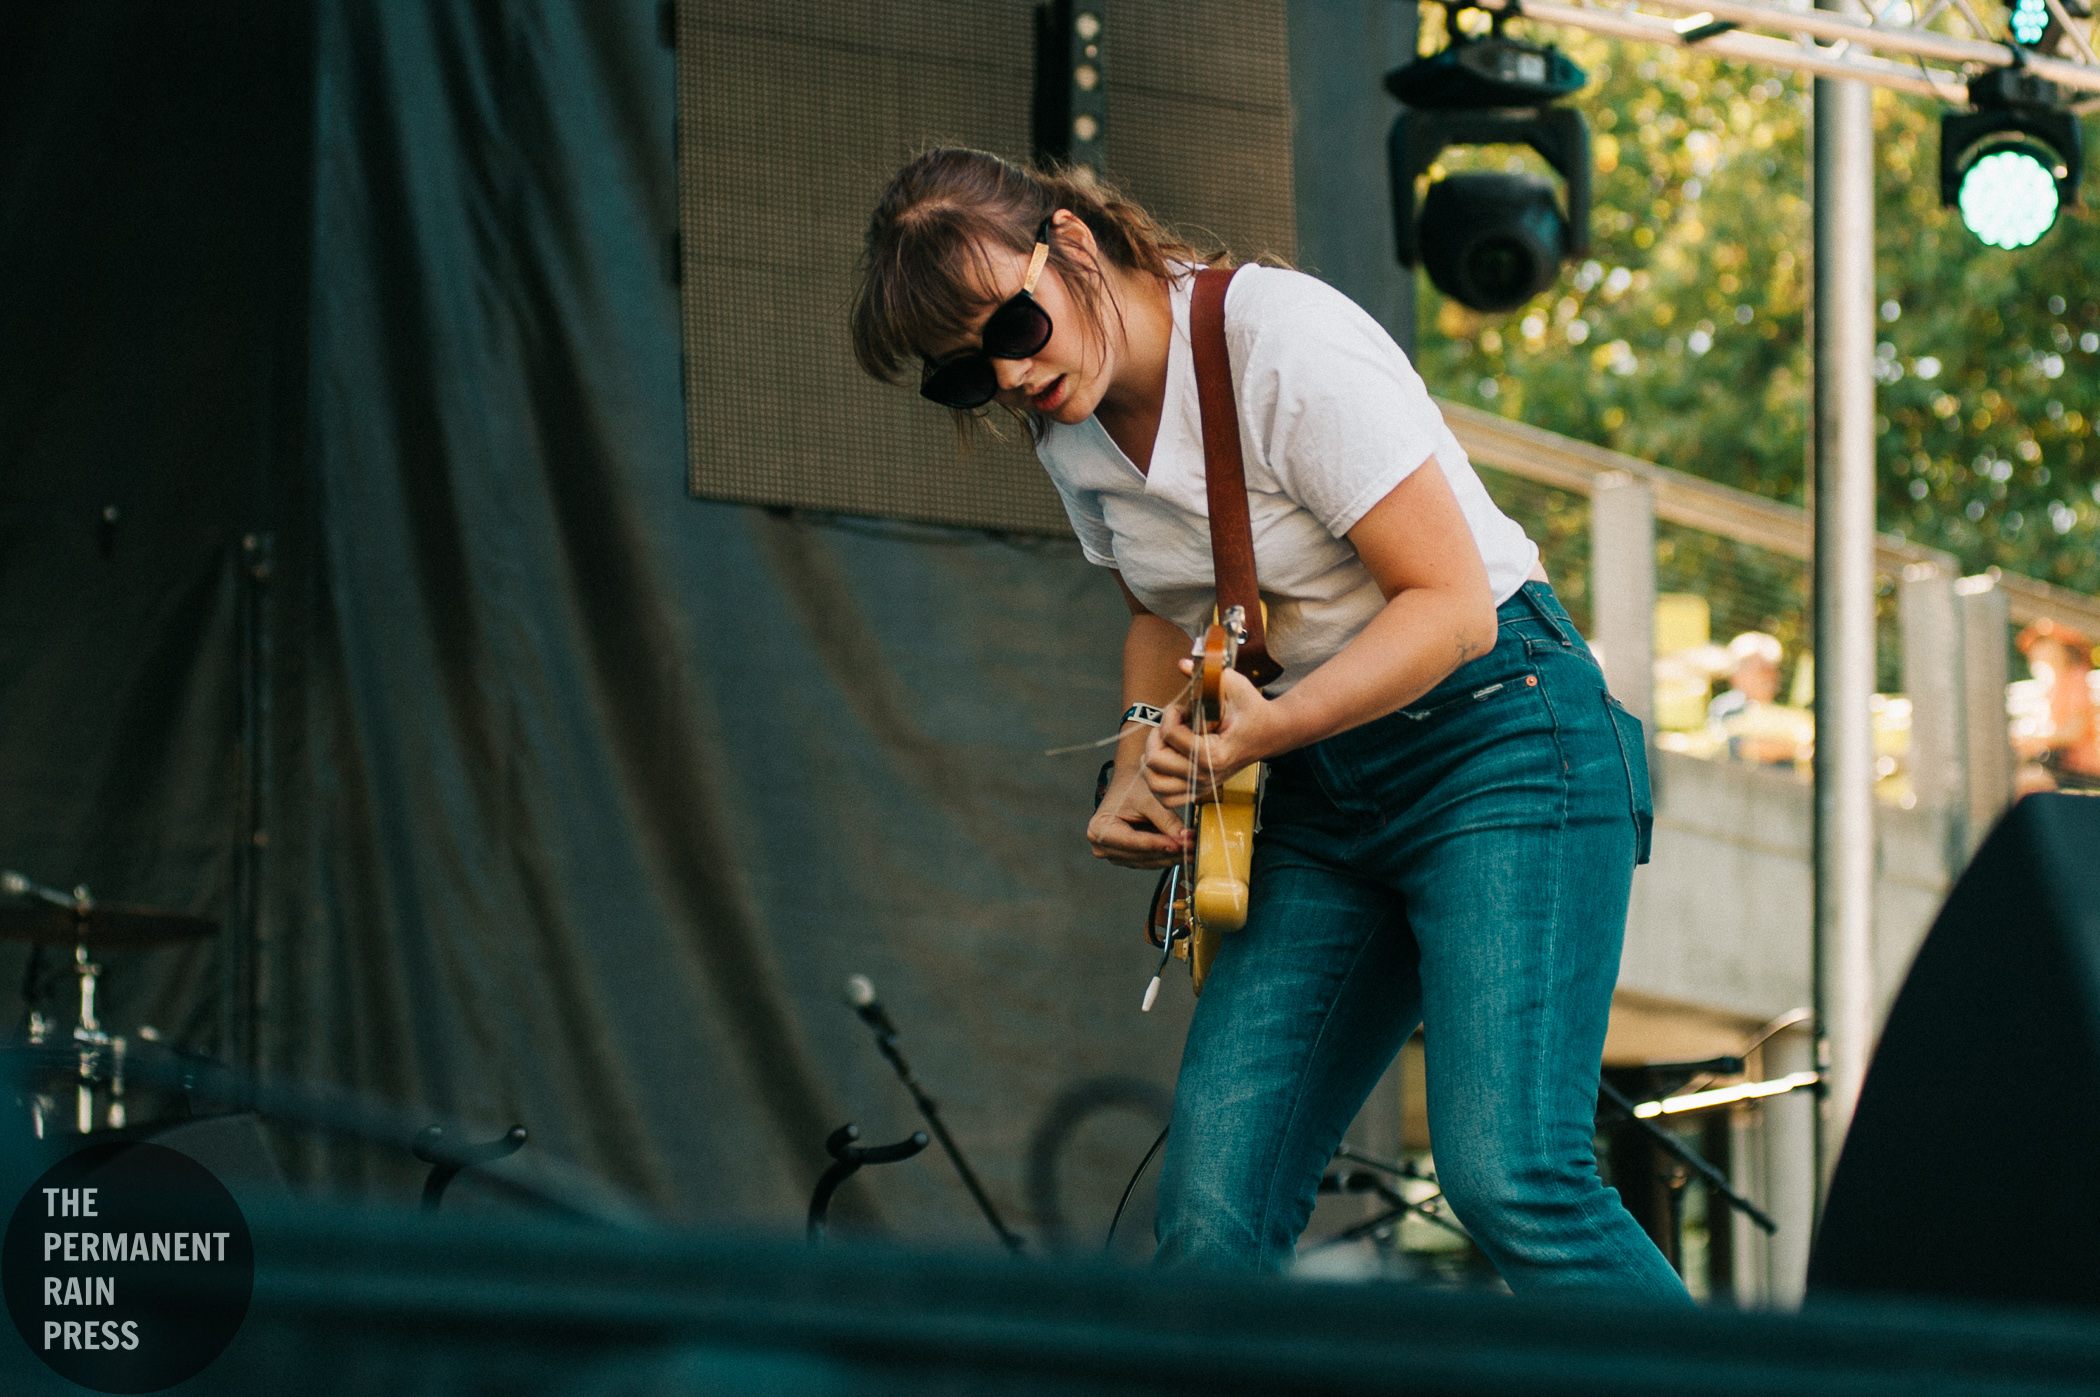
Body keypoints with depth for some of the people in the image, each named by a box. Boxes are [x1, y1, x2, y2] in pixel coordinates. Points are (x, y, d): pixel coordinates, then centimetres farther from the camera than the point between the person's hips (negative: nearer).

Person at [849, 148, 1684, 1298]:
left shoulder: (1283, 343, -19)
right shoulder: (1069, 432, 5)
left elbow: (1452, 605, -20)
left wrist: (1266, 728, -28)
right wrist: (1142, 771, 7)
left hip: (1498, 739, -7)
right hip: (1317, 796, 7)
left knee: (1508, 1180, -23)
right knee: (1211, 1214, -5)